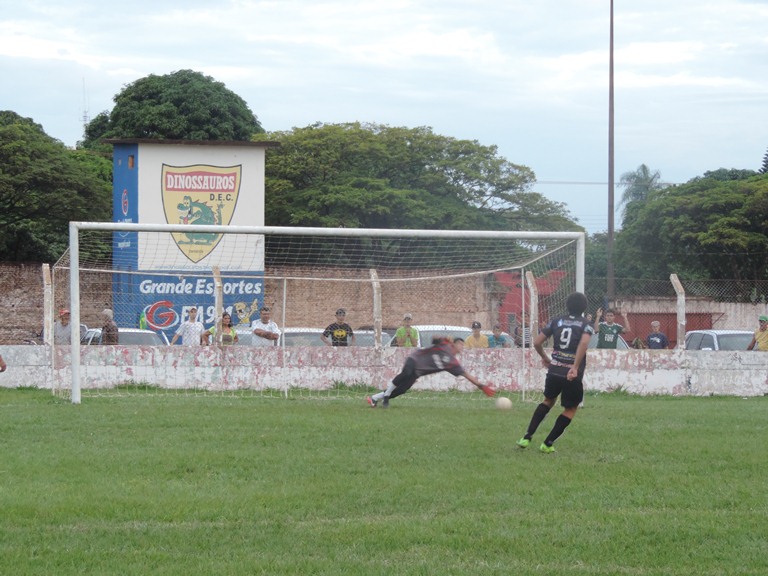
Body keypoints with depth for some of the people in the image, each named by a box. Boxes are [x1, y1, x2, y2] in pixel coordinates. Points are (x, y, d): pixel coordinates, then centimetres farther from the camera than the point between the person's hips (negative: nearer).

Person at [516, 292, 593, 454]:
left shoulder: (557, 321, 10)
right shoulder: (585, 324, -1)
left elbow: (537, 342, 8)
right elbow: (584, 343, -22)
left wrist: (545, 358, 27)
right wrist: (575, 368, -26)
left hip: (554, 371, 4)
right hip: (572, 374, -4)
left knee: (548, 401, 27)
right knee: (571, 409, 17)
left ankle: (527, 437, 15)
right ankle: (547, 444, 13)